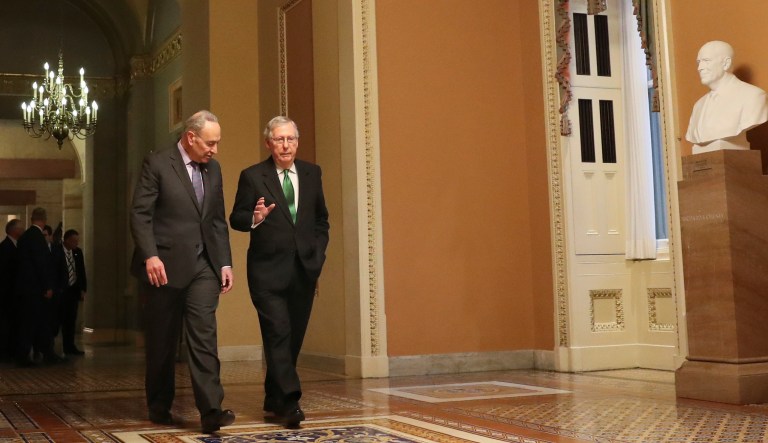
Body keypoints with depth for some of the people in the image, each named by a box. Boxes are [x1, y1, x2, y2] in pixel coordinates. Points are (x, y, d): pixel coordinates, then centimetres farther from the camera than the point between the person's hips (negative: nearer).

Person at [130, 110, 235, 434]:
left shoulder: (213, 169, 13)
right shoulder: (157, 164, -5)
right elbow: (140, 214, -10)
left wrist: (225, 262, 8)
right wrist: (150, 255, -21)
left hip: (203, 265, 4)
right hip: (165, 265, -4)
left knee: (204, 334, -8)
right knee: (162, 340, 7)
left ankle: (211, 410, -12)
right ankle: (159, 406, 23)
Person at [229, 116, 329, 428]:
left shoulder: (312, 173, 11)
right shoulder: (252, 176, -1)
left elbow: (321, 219, 17)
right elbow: (236, 218, -1)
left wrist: (317, 253, 7)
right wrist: (254, 218, -22)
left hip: (304, 270, 4)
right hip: (268, 270, -4)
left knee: (294, 337, 9)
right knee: (278, 333, -13)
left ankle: (274, 399, 23)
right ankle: (289, 400, -12)